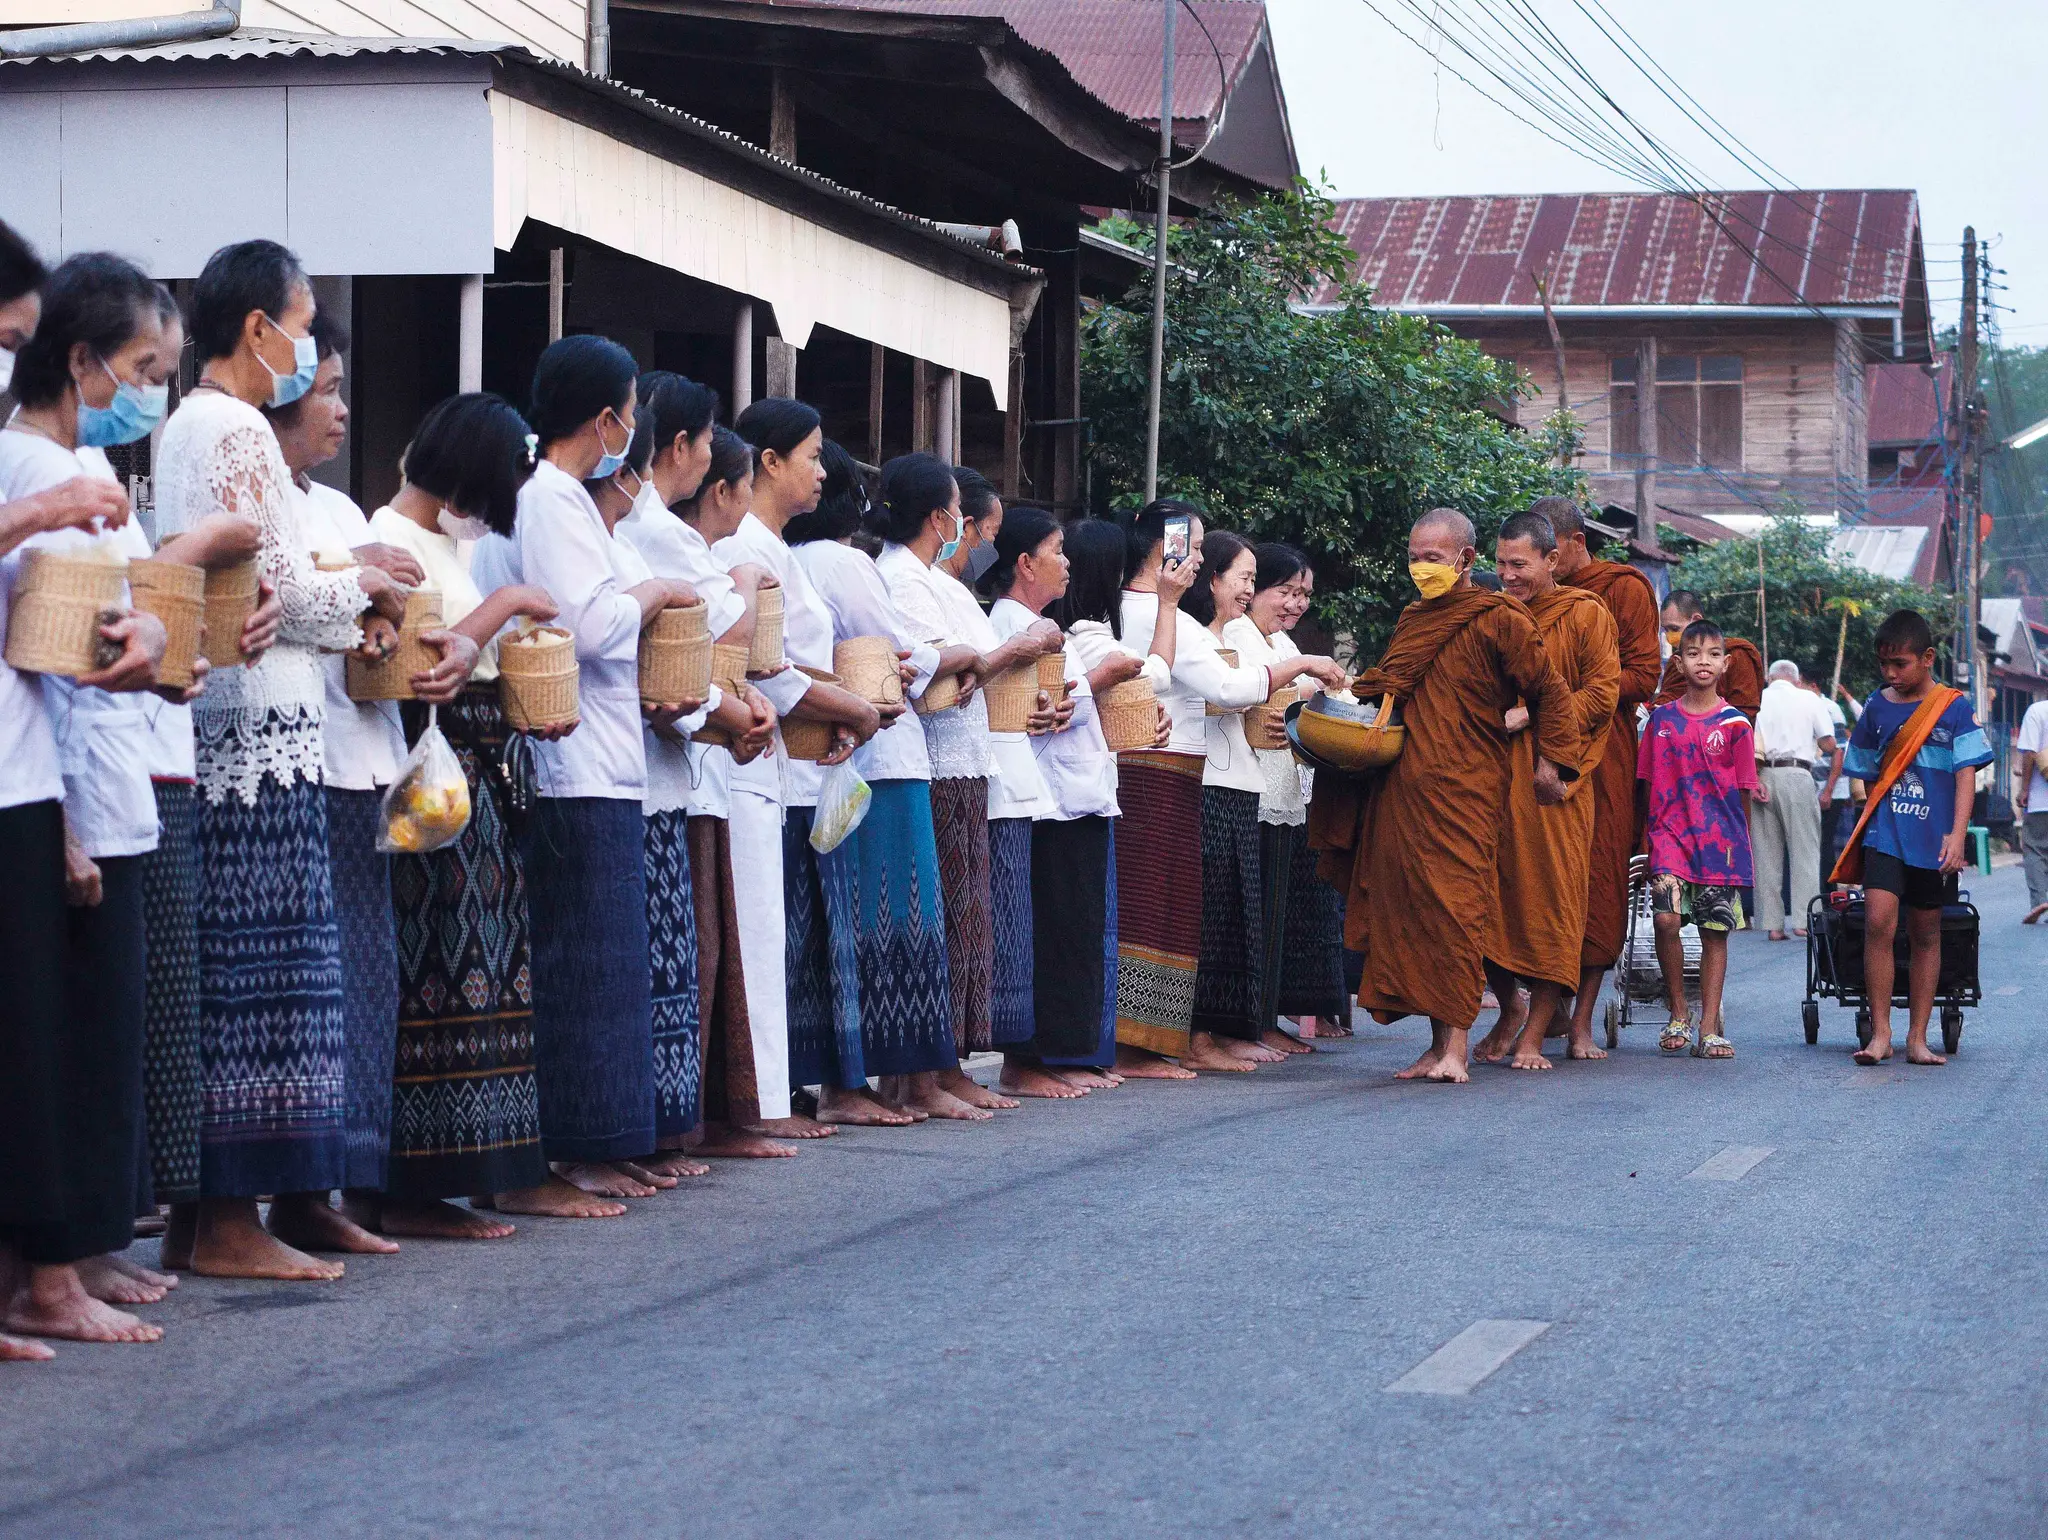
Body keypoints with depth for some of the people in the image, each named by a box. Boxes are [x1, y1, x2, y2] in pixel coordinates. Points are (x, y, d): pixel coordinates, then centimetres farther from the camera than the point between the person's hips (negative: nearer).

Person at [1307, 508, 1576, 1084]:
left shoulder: (1498, 621, -3)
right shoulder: (1413, 621, 19)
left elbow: (1550, 690, -1)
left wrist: (1549, 761, -5)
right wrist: (1352, 697, 14)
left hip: (1465, 792, -7)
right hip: (1402, 788, 7)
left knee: (1455, 911, -11)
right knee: (1410, 912, 5)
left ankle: (1455, 1047, -9)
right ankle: (1437, 1042, 11)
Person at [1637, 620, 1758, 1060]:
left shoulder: (1734, 723, 1)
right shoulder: (1662, 718, 6)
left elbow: (1744, 792, 6)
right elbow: (1649, 781, 11)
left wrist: (1739, 840, 6)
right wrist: (1654, 832, 8)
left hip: (1721, 841, 0)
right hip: (1670, 834, 0)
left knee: (1715, 933, 2)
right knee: (1666, 918, -16)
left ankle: (1709, 1028, 10)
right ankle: (1678, 1014, 2)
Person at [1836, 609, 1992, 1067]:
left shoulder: (1954, 707, -1)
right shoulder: (1877, 708, 7)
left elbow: (1966, 775, -5)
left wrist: (1957, 835, -14)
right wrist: (1863, 825, 14)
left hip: (1934, 839, -1)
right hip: (1885, 834, 1)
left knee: (1926, 933, 7)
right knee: (1878, 922, -15)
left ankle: (1917, 1038, 14)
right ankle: (1880, 1033, -9)